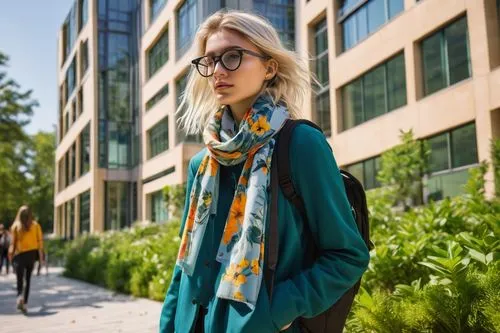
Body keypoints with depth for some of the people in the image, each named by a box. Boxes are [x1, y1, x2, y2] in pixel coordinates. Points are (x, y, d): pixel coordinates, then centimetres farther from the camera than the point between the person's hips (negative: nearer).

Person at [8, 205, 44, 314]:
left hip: (19, 254, -1)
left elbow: (13, 243, -4)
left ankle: (20, 296, -24)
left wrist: (11, 255, 6)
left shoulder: (15, 226, -2)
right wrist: (41, 255, 6)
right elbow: (40, 241, -2)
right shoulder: (35, 225, 0)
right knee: (28, 279, 12)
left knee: (20, 278, 4)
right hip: (31, 253, 1)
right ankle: (24, 303, 10)